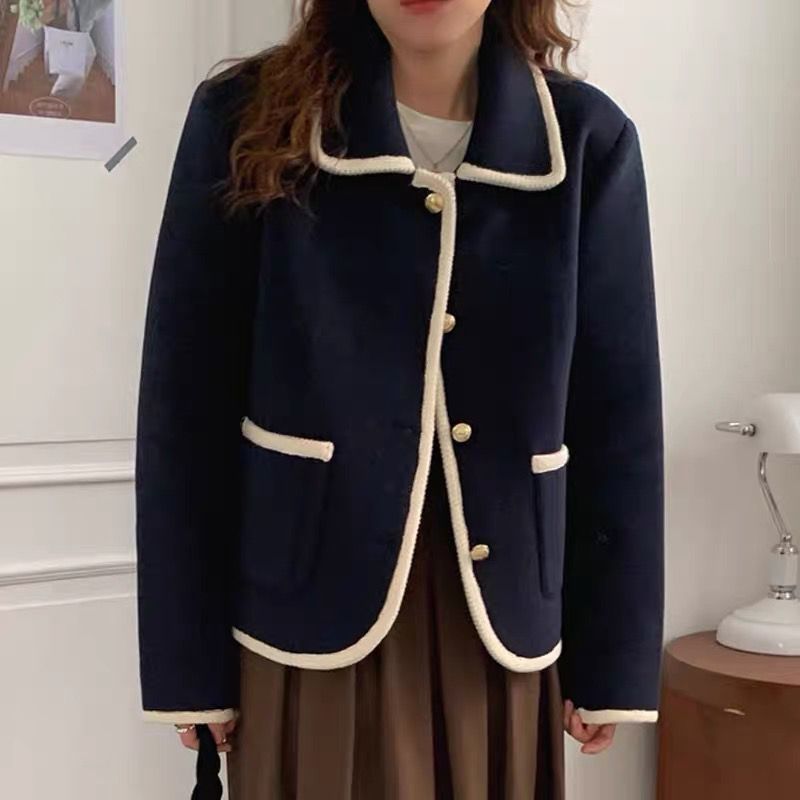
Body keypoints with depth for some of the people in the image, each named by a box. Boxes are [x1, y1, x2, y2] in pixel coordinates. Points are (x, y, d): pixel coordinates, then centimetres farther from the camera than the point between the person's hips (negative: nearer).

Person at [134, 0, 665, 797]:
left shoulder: (589, 141, -2)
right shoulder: (246, 118, -7)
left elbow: (619, 418, 1)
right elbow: (185, 408, -5)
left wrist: (610, 658, 2)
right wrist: (190, 661, -4)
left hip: (503, 617, 2)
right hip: (313, 612, -1)